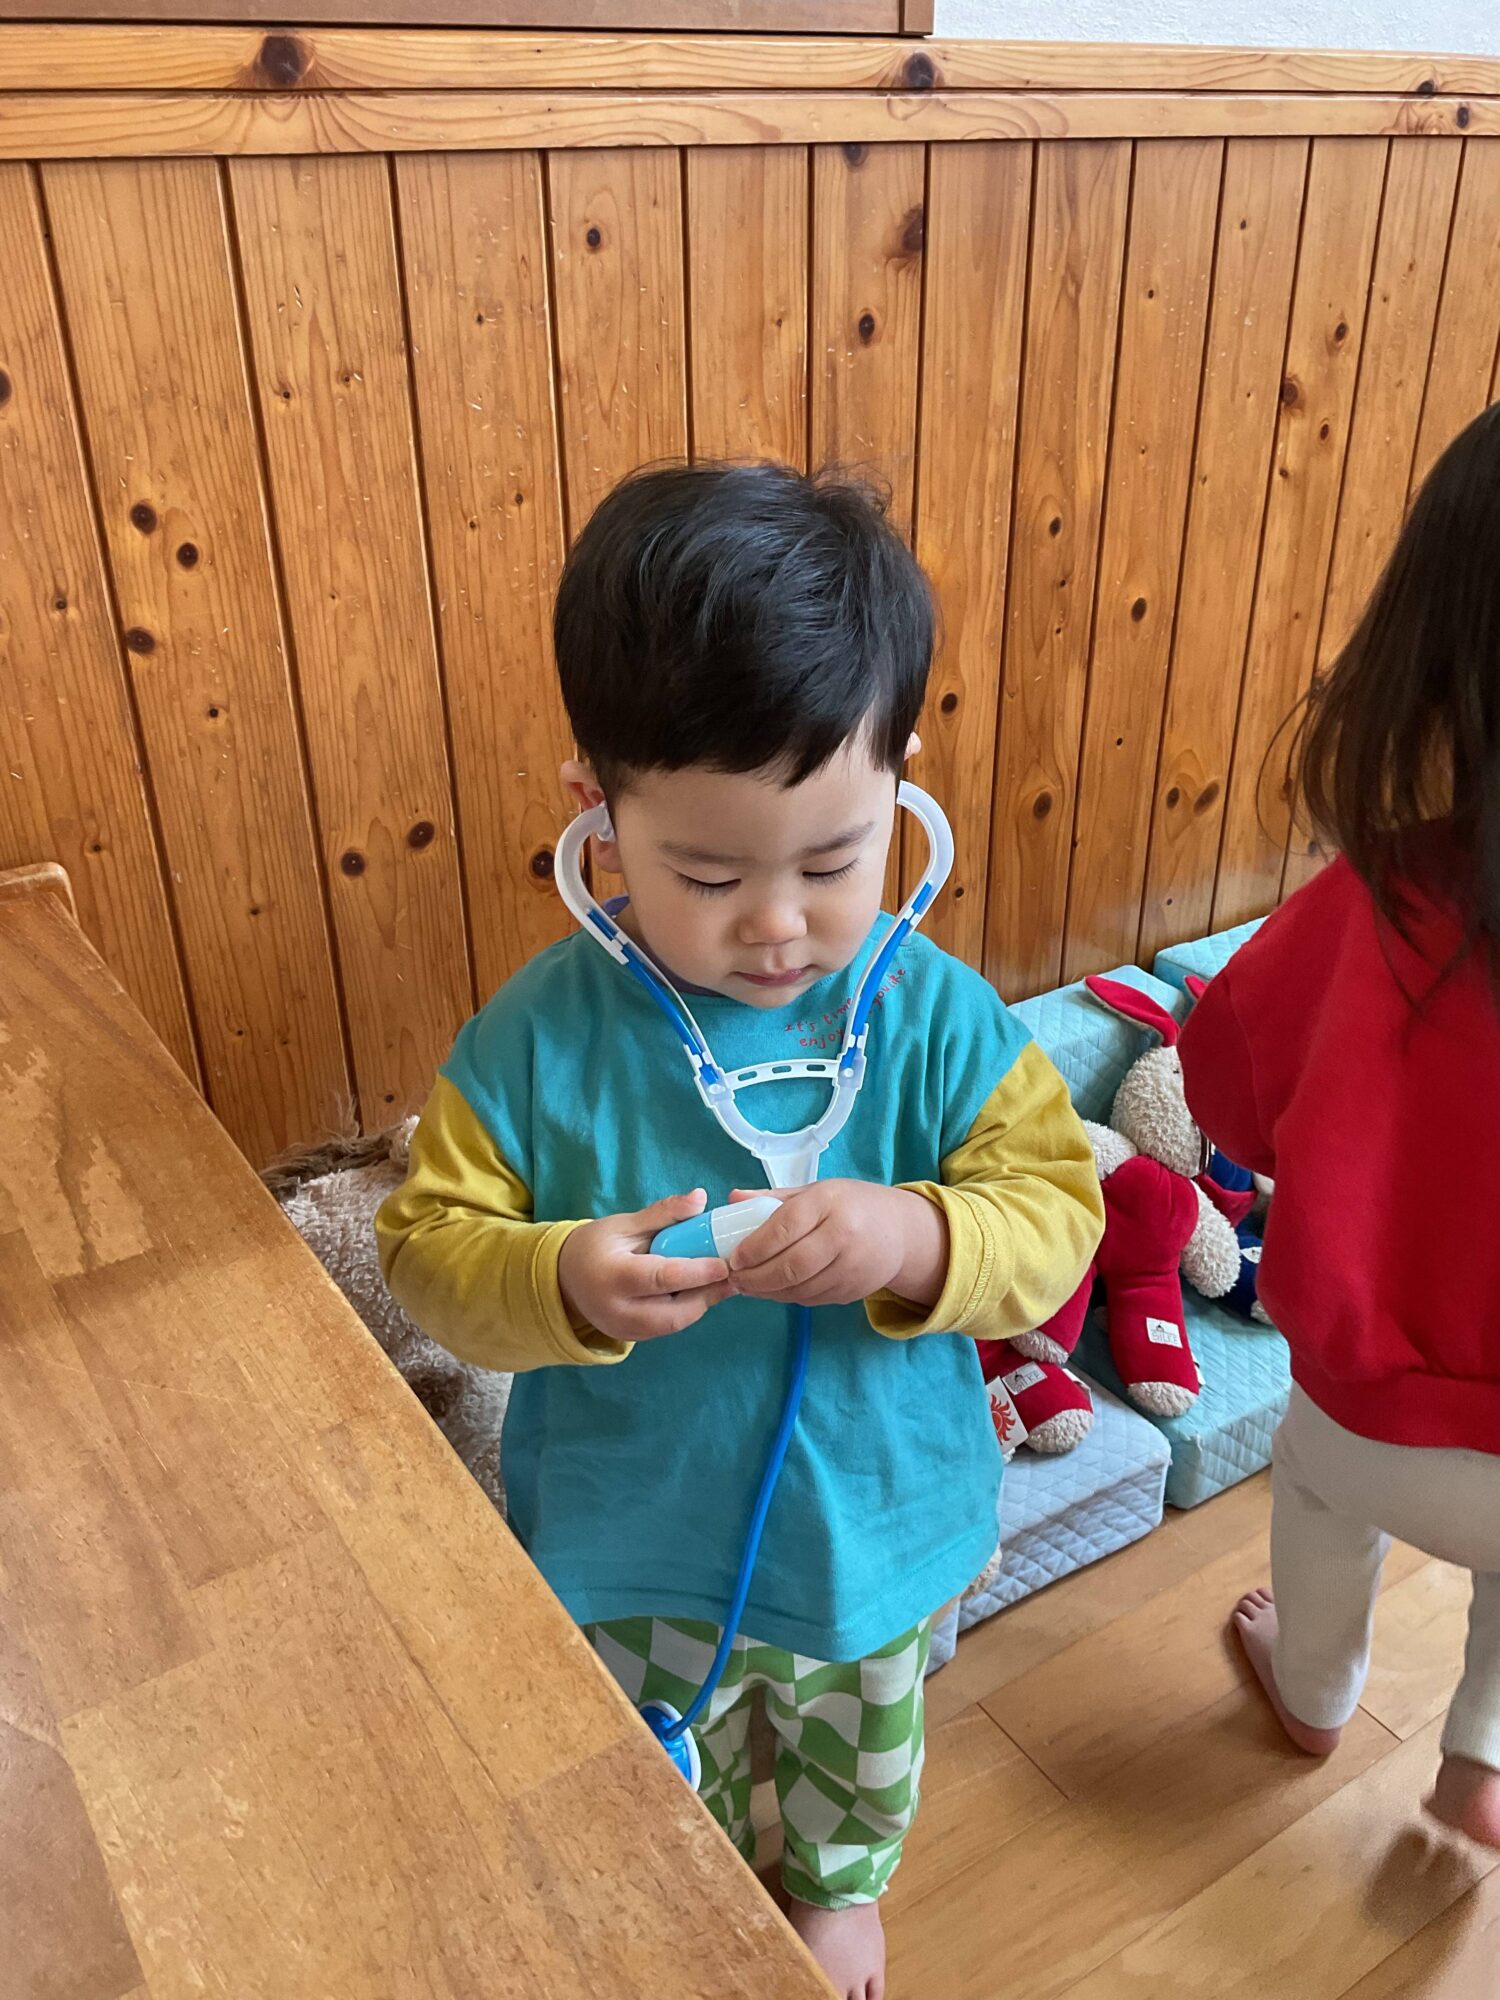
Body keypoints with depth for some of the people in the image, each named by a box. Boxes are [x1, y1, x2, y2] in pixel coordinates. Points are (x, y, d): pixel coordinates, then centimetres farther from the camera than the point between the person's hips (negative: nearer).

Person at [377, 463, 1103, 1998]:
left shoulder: (936, 1022, -22)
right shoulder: (542, 1037, -23)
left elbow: (1057, 1212, -18)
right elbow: (428, 1241, -16)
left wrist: (919, 1241, -39)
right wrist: (561, 1283, -37)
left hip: (867, 1525, 1)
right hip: (629, 1540, 0)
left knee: (853, 1754, 33)